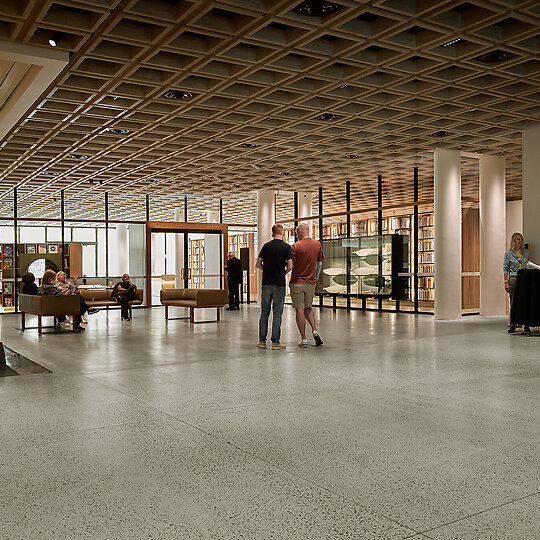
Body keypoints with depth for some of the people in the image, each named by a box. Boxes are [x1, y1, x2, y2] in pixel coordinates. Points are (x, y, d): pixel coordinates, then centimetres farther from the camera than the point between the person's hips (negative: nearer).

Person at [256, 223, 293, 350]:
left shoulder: (266, 246, 5)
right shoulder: (286, 247, -4)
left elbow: (258, 264, 6)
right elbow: (290, 266, -10)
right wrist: (284, 273, 8)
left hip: (266, 283, 3)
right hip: (279, 284, -3)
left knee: (264, 313, 10)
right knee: (277, 313, 2)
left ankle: (262, 340, 13)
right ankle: (275, 342, 3)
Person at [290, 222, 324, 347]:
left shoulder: (296, 246, -11)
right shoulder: (317, 245, 3)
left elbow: (290, 265, -12)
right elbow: (319, 264, 10)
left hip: (297, 282, -4)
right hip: (311, 283, 4)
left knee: (300, 310, 1)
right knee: (308, 308, 20)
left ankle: (303, 339, 2)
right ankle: (314, 331, 2)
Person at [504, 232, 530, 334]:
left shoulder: (526, 252, 10)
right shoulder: (508, 253, 2)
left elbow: (527, 263, 21)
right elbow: (505, 268, 2)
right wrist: (506, 282, -6)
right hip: (513, 279, -2)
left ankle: (526, 325, 3)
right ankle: (512, 325, 6)